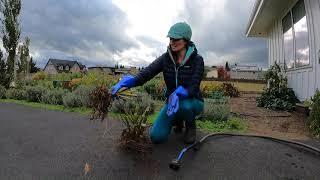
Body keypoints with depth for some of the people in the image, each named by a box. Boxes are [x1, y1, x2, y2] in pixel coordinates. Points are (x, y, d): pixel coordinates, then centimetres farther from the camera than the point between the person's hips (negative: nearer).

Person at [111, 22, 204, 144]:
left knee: (184, 105, -40)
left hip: (192, 101, -2)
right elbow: (148, 72, -23)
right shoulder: (166, 58, -9)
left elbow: (193, 88, -25)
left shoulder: (197, 60, -16)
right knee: (156, 137, -14)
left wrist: (179, 93, -47)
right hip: (172, 101, 3)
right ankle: (177, 119, 17)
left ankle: (191, 126, -3)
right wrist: (129, 81, -42)